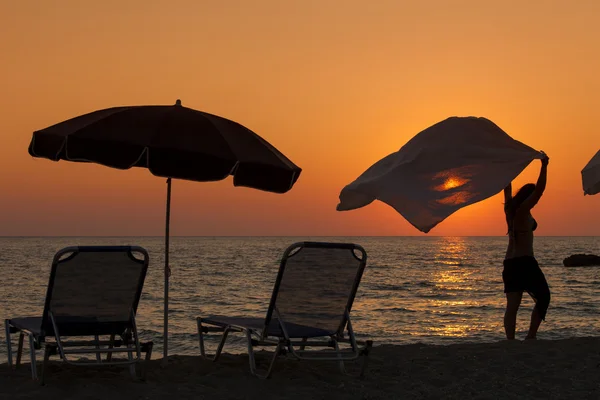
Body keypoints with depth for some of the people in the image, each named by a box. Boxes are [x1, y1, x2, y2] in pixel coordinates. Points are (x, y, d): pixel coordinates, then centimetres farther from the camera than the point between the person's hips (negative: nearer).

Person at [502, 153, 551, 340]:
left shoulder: (510, 208, 9)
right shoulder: (523, 210, -9)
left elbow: (507, 188, 22)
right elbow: (539, 190, -17)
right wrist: (544, 166, -16)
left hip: (509, 263, 7)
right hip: (525, 261, -7)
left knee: (512, 305, 1)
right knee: (543, 298, 5)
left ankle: (510, 341, -5)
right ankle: (531, 337, -1)